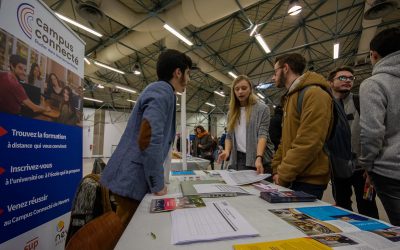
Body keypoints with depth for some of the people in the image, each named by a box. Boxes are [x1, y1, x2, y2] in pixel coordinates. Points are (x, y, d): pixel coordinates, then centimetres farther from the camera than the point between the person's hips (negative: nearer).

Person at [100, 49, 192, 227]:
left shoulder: (158, 90, 16)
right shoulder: (163, 91, -15)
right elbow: (149, 138, -27)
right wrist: (158, 184, -16)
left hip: (130, 177, 9)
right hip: (133, 179, -9)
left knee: (127, 230, 19)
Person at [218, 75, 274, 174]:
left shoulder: (262, 109, -2)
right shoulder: (232, 112, 11)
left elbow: (262, 134, -11)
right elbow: (229, 136, 11)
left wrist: (259, 157, -25)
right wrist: (227, 150, -8)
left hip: (257, 158, -3)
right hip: (237, 159, 3)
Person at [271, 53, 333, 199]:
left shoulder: (314, 94, -14)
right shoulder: (290, 97, 16)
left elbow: (309, 143, -23)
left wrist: (283, 175, -17)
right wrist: (277, 169, 6)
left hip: (309, 180, -8)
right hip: (292, 177, 8)